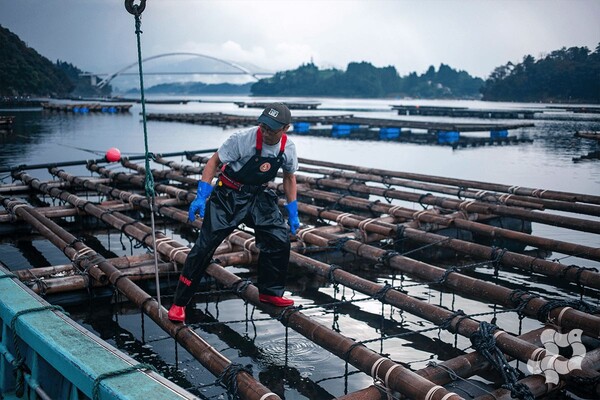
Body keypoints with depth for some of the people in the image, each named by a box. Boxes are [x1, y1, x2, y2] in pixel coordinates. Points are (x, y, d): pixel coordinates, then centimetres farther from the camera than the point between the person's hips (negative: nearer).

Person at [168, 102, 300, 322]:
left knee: (280, 240, -4)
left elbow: (289, 177, 9)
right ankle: (179, 303, 1)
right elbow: (214, 161, -14)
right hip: (229, 196, -4)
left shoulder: (288, 148, -9)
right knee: (205, 245, -8)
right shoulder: (243, 139, -24)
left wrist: (293, 213, 8)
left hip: (259, 196, 5)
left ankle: (269, 292, 19)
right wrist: (201, 197, -20)